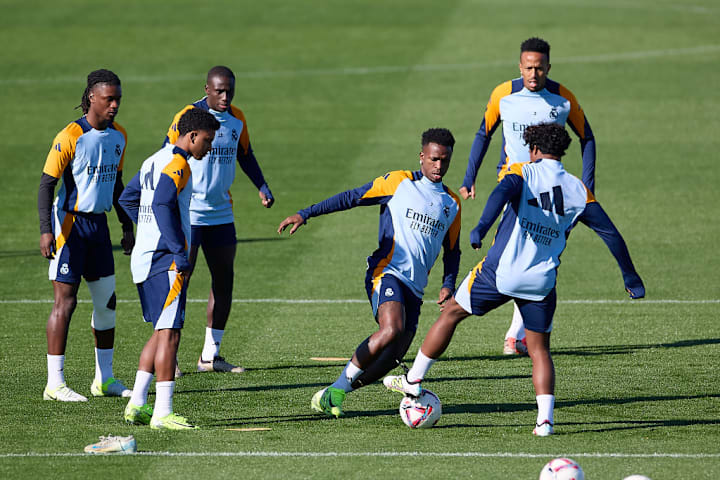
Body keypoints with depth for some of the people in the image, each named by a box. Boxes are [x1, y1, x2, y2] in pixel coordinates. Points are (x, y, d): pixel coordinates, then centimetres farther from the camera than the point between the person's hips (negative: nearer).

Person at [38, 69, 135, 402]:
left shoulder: (118, 136, 8)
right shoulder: (70, 136, -14)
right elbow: (47, 183, -15)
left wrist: (127, 226, 18)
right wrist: (46, 230, -23)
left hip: (99, 222, 7)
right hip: (70, 222, -7)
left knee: (106, 300, 8)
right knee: (65, 301, -7)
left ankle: (104, 378, 18)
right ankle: (54, 383, -4)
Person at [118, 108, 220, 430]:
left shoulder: (154, 161, 18)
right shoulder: (177, 165, -12)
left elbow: (128, 199, 27)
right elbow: (163, 206, -24)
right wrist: (180, 254, -25)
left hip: (144, 258, 10)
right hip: (165, 261, -10)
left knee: (162, 331, 16)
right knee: (169, 333, -9)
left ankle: (137, 404, 13)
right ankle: (162, 412, -11)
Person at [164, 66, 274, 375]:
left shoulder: (237, 119, 8)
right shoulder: (188, 117, -10)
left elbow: (245, 155, 21)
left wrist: (262, 187, 9)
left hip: (221, 212, 7)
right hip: (188, 213, -7)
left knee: (224, 280, 7)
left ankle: (210, 355, 16)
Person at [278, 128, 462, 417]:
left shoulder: (452, 204, 17)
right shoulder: (399, 182, 3)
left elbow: (452, 251, 26)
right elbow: (352, 198, 4)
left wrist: (448, 285, 8)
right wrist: (305, 214, -3)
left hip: (415, 288, 6)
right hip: (387, 273, -6)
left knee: (392, 356, -6)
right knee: (391, 329, -31)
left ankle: (330, 396, 10)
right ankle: (339, 388, -16)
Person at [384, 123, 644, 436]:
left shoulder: (524, 172, 0)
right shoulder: (579, 191, 9)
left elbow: (502, 192, -23)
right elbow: (610, 233, 9)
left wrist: (482, 227, -38)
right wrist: (630, 276, 17)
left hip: (501, 270, -2)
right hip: (542, 281, 2)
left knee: (451, 313, 18)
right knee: (539, 350, 13)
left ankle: (413, 379, 24)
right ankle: (545, 418, -4)